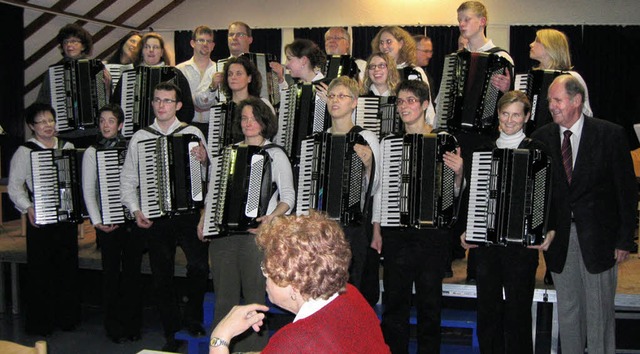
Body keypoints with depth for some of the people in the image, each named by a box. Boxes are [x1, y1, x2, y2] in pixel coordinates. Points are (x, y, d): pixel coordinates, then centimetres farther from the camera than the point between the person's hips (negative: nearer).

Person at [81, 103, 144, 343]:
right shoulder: (92, 152, 4)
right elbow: (88, 191, 1)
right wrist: (97, 221, -8)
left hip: (132, 219, 1)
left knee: (132, 272, 4)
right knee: (111, 273, 4)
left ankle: (132, 324, 16)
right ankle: (114, 327, 14)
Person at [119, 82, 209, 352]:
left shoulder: (193, 134, 4)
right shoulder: (140, 137, 8)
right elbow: (128, 179, 11)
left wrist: (204, 159, -17)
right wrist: (136, 211, -2)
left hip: (188, 214, -2)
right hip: (154, 218, 2)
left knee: (199, 266, -19)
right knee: (162, 277, 8)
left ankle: (193, 319, 7)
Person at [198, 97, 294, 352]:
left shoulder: (275, 154, 4)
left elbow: (288, 196, -1)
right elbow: (215, 190, 23)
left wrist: (271, 217, -17)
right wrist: (204, 219, 12)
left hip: (254, 233, -4)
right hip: (221, 233, 4)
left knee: (253, 295, -1)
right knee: (224, 295, 8)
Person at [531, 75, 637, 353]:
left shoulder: (611, 134, -6)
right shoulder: (541, 138, 2)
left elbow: (627, 191, -3)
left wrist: (625, 239, -5)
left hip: (598, 236, -3)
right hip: (559, 238, 3)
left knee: (600, 310, 6)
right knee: (567, 310, 12)